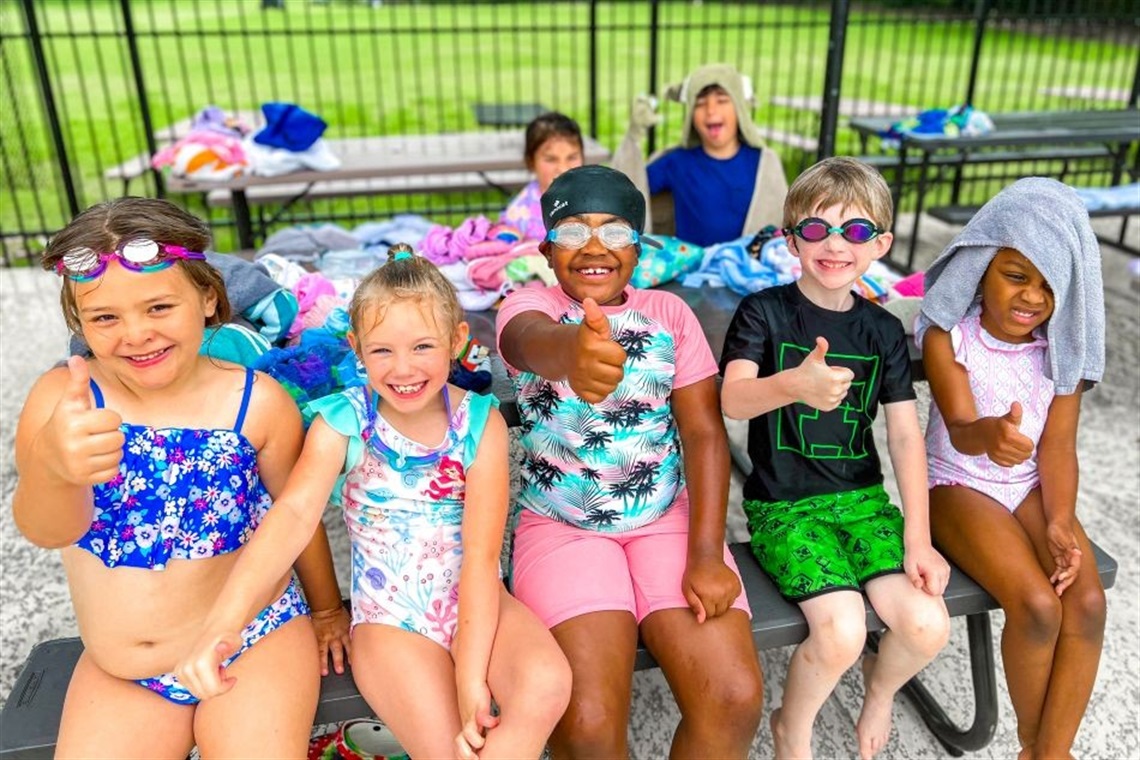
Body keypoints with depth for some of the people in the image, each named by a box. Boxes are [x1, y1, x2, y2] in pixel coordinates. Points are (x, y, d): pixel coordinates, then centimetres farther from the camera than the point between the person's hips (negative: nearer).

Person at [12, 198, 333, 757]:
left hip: (255, 647, -2)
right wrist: (50, 465, -52)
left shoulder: (257, 402, -15)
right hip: (117, 674, 2)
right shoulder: (60, 396, -12)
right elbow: (45, 530, -28)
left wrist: (327, 609, 12)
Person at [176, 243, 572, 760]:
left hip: (475, 600, 1)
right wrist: (223, 622, -40)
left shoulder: (481, 422, -8)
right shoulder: (342, 421, -7)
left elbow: (481, 554, -14)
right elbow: (295, 512, -24)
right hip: (390, 616, 0)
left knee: (547, 683, -27)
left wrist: (471, 678, -22)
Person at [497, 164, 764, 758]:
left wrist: (708, 554, -14)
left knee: (735, 698, -17)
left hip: (667, 519, 2)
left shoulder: (669, 312, 5)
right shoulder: (528, 305, -4)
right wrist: (573, 353, -57)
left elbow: (704, 431, -2)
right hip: (561, 526, -2)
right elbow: (535, 341, -31)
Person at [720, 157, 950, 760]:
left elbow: (906, 435, 2)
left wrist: (918, 539, -7)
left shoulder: (883, 330, 5)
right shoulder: (764, 311, -6)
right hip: (781, 505, -4)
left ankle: (880, 688, 22)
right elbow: (733, 400, -23)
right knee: (841, 630, -23)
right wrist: (795, 384, -46)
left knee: (927, 624, -15)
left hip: (862, 498, 4)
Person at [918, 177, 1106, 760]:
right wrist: (989, 434, -51)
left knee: (1087, 600, -18)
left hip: (1031, 486, 4)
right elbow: (960, 429, -26)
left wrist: (1060, 522, -18)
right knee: (1038, 604, -22)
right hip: (960, 485, -4)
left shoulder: (1061, 345, -3)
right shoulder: (948, 335, -15)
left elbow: (1059, 444, -4)